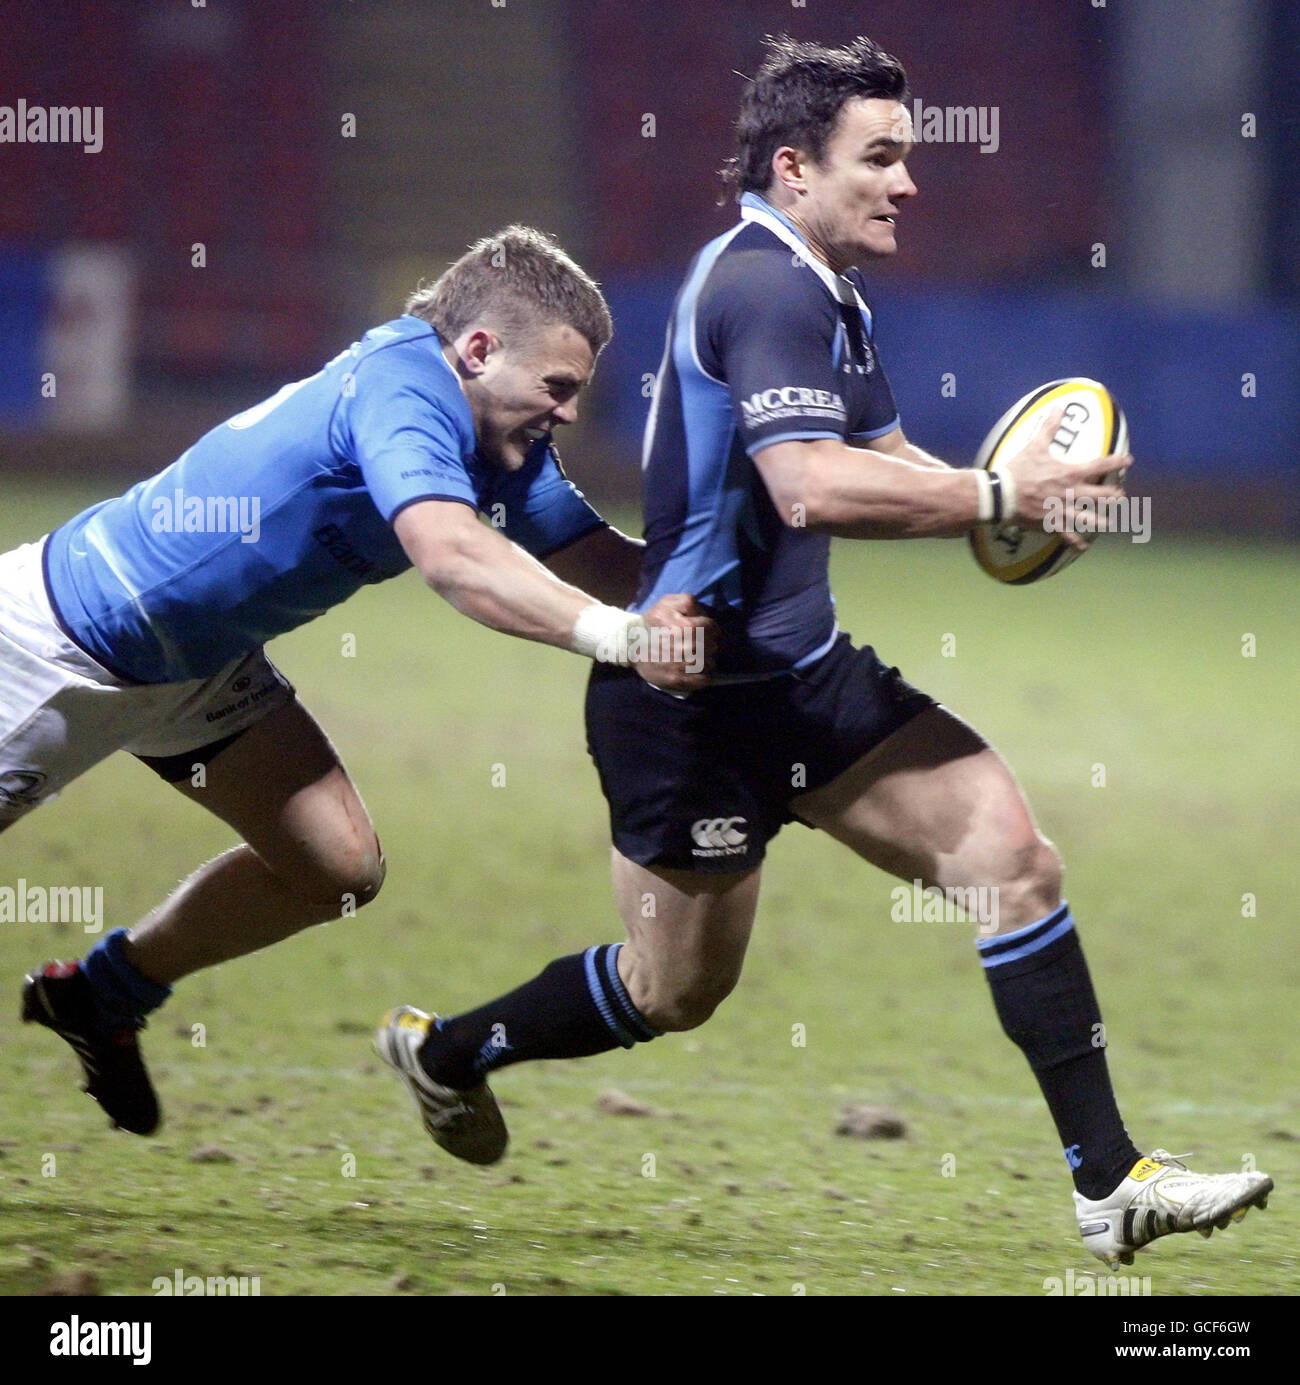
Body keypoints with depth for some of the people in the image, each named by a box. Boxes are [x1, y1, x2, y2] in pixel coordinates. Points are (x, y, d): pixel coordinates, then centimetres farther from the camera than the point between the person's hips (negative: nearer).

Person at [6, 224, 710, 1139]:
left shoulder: (504, 445, -2)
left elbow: (599, 559, 5)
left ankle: (104, 996, 22)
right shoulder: (404, 386, -31)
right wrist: (618, 635, -53)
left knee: (341, 868, 5)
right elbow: (451, 554, -47)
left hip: (197, 665, 9)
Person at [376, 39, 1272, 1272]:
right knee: (674, 990, 6)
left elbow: (880, 462, 19)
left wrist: (1003, 495, -2)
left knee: (1006, 851, -7)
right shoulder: (763, 287, -20)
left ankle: (1109, 1181, -9)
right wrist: (995, 498, -28)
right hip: (691, 696, -9)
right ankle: (440, 1050, 33)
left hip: (800, 671, 9)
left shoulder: (828, 294, 13)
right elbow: (811, 487, -32)